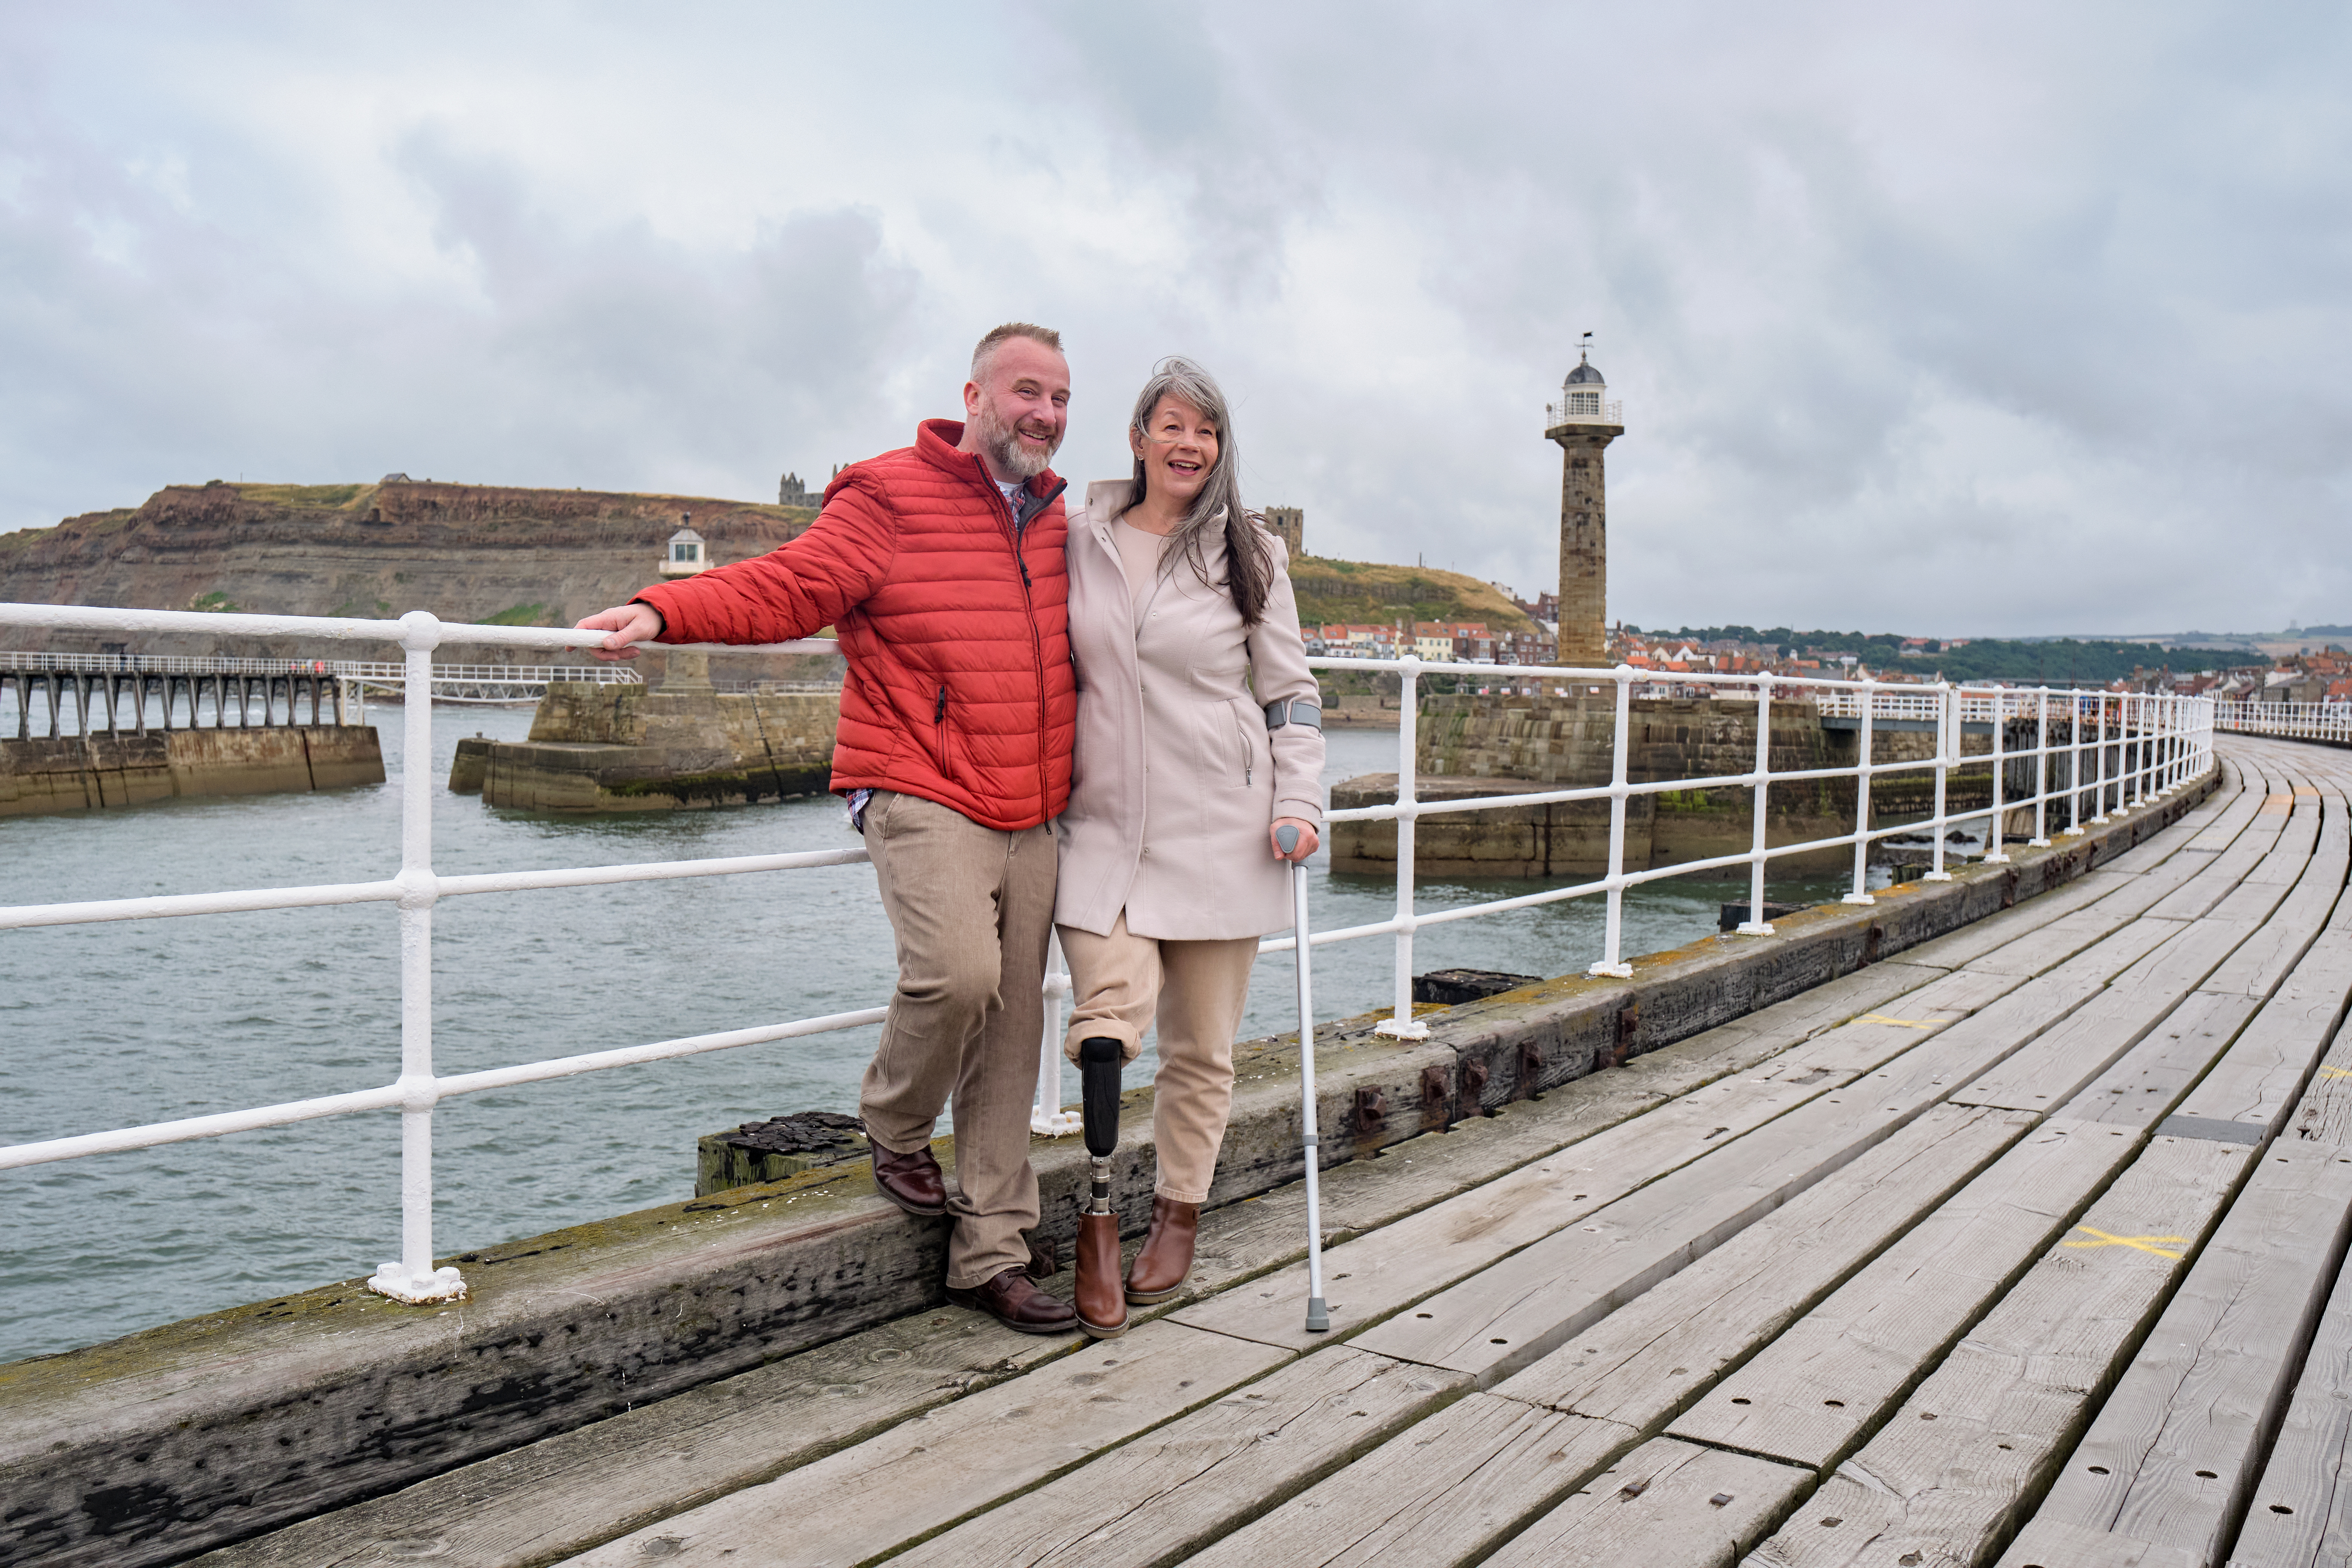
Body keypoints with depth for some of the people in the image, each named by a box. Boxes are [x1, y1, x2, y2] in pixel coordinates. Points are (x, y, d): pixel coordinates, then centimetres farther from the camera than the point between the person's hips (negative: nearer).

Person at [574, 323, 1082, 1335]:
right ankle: (896, 1129, 5)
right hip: (923, 799, -6)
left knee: (1011, 1041, 7)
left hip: (1032, 821, 6)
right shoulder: (890, 498, -3)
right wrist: (663, 611, -27)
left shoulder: (1059, 521, 17)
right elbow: (788, 586, -14)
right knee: (958, 970, -29)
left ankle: (991, 1258, 18)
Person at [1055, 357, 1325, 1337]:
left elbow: (1292, 693, 6)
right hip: (1107, 826, 1)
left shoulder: (1249, 554, 4)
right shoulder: (1079, 542, 8)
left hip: (1220, 832, 0)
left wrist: (1299, 805, -5)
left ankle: (1177, 1220, 24)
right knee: (1106, 1021, -14)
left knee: (1202, 1044, 6)